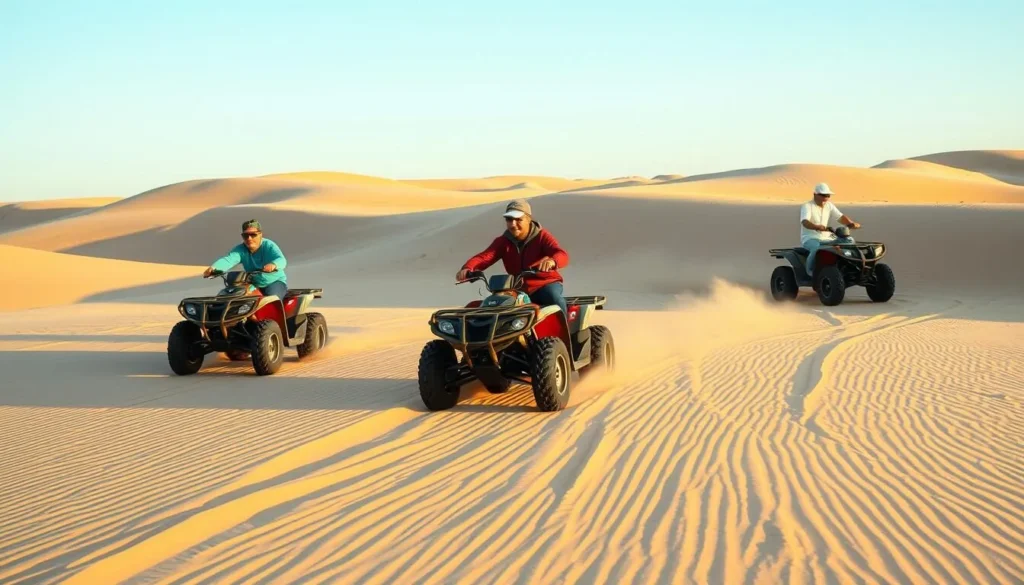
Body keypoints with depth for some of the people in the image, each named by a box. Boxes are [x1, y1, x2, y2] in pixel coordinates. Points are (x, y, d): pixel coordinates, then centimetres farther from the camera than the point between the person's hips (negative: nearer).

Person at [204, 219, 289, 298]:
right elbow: (228, 260, -23)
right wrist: (213, 268, -45)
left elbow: (281, 260, -32)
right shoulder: (241, 249, -5)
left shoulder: (269, 245, -14)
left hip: (275, 282, -4)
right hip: (253, 284, 4)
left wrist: (273, 265, -58)